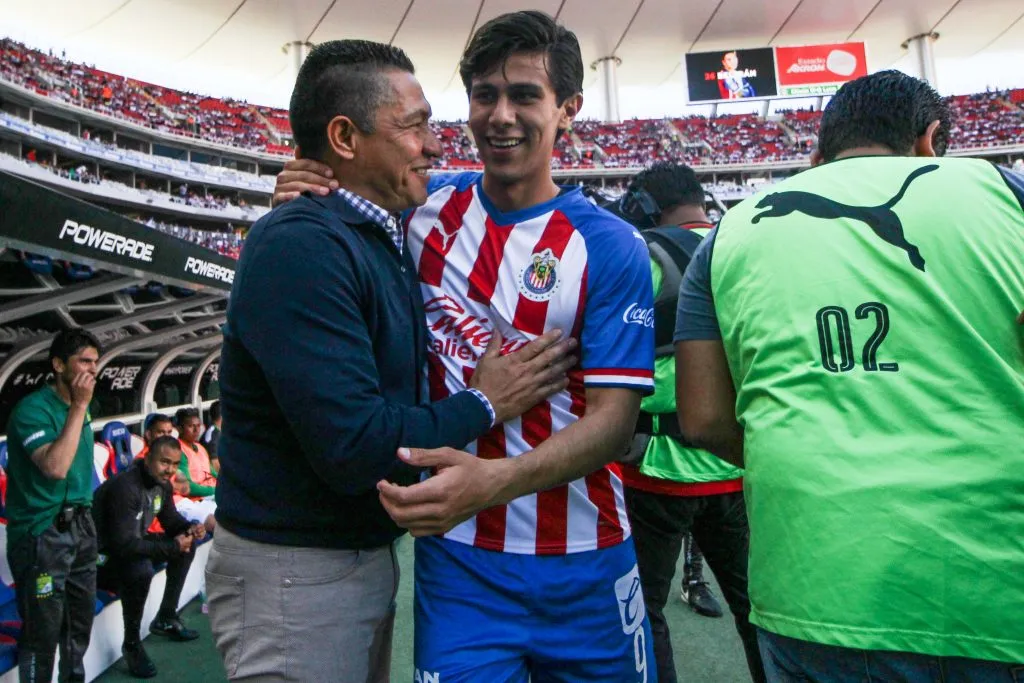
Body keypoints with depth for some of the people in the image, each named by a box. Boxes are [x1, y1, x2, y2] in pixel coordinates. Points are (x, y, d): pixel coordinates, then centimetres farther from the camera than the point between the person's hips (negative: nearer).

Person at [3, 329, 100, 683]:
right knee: (43, 634, 1)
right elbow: (55, 467, -29)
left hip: (80, 527, 8)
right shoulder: (33, 408, -15)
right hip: (42, 534, -7)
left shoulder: (81, 408, 9)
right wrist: (79, 406, -24)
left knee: (79, 625, 16)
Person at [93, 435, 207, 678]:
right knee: (141, 570, -35)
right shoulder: (125, 487, -29)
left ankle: (166, 618, 15)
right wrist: (172, 546, -29)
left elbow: (171, 520, 9)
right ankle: (131, 644, -12)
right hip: (103, 555, -9)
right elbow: (124, 544, -34)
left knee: (187, 545, 4)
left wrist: (190, 528, -13)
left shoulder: (162, 484, -3)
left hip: (132, 543, 9)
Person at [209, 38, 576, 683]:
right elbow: (353, 447, -29)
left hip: (371, 552, 8)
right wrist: (484, 405, -16)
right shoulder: (298, 246, -23)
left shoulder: (387, 241, 6)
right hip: (296, 574, -8)